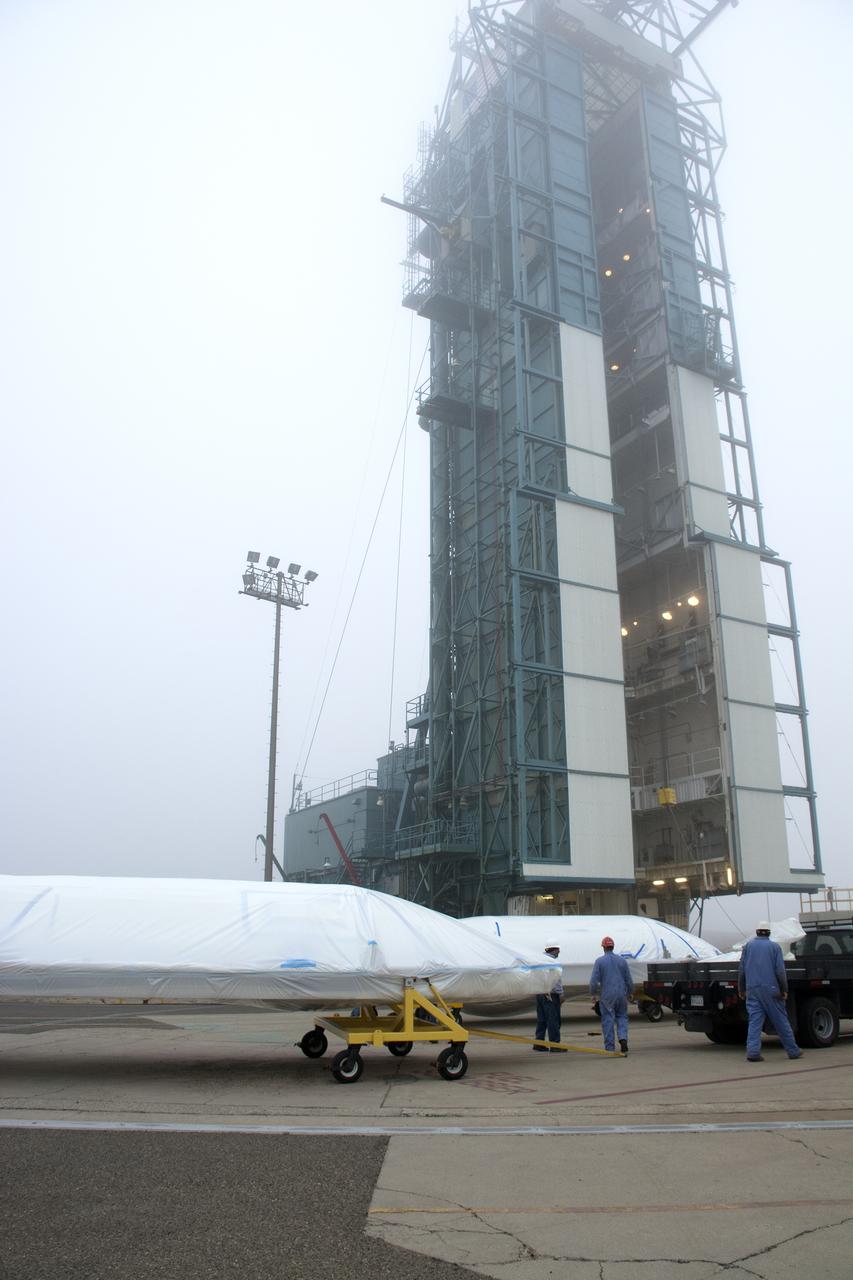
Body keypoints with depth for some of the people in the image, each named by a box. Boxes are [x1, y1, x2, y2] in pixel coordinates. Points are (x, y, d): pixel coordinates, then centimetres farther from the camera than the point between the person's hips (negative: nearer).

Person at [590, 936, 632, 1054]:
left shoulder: (599, 961, -4)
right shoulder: (622, 960, 4)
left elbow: (594, 980, -7)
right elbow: (629, 980, 9)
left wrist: (593, 994, 6)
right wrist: (630, 992, 23)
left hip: (606, 995, -2)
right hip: (621, 994, 2)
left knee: (608, 1020, 4)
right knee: (622, 1017, 16)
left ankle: (610, 1047, 6)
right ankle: (623, 1038, -6)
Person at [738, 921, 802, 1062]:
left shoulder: (748, 946, 8)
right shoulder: (774, 946, 1)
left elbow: (741, 970, 8)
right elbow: (780, 971, -5)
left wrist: (741, 990, 14)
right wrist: (784, 990, 1)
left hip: (752, 989, 2)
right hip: (770, 989, -2)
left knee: (755, 1021, -1)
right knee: (780, 1021, 8)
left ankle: (753, 1051, -11)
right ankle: (793, 1051, 17)